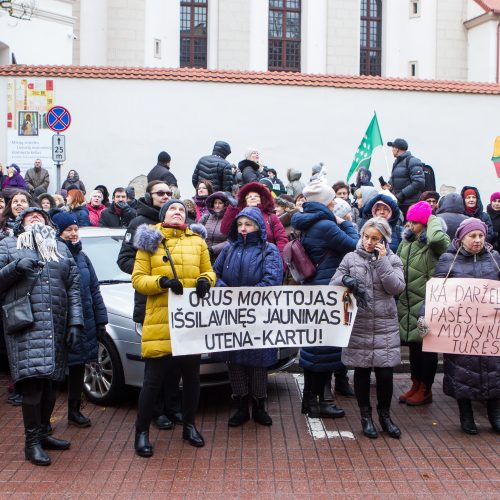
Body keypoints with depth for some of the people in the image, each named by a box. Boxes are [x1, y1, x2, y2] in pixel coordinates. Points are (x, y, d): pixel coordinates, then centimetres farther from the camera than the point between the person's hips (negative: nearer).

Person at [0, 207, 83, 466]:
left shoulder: (61, 248, 20)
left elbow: (74, 286, 15)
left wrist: (75, 322, 5)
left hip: (56, 327, 5)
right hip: (26, 327, -4)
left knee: (50, 382, 9)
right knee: (32, 383, -11)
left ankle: (42, 433, 23)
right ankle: (32, 442, -3)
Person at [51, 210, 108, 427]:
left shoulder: (81, 257, 12)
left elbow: (95, 290, 14)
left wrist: (101, 320, 10)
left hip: (84, 323, 6)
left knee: (78, 367, 13)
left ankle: (74, 411, 25)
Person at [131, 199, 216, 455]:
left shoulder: (197, 242, 13)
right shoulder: (149, 242, 4)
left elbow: (209, 271, 17)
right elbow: (138, 279, -1)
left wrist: (205, 281, -7)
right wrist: (161, 282, -18)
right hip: (159, 322, -3)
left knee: (191, 377, 13)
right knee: (153, 380, -1)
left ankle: (189, 426, 30)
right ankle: (142, 432, 12)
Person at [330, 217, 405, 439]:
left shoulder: (392, 260, 5)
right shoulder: (351, 258, 5)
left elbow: (396, 287, -8)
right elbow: (333, 283, 3)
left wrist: (382, 261, -13)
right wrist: (345, 280, -19)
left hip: (385, 326, 0)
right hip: (358, 325, 0)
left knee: (385, 372, 1)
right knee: (361, 371, 8)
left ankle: (384, 414, 22)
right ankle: (365, 415, 23)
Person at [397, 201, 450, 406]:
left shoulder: (435, 243, -12)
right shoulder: (407, 241, 10)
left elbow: (437, 238, -38)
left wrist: (433, 220, -19)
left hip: (426, 304, -7)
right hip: (407, 302, 7)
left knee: (426, 346, 2)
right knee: (413, 345, 15)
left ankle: (425, 390, 14)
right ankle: (416, 385, 28)